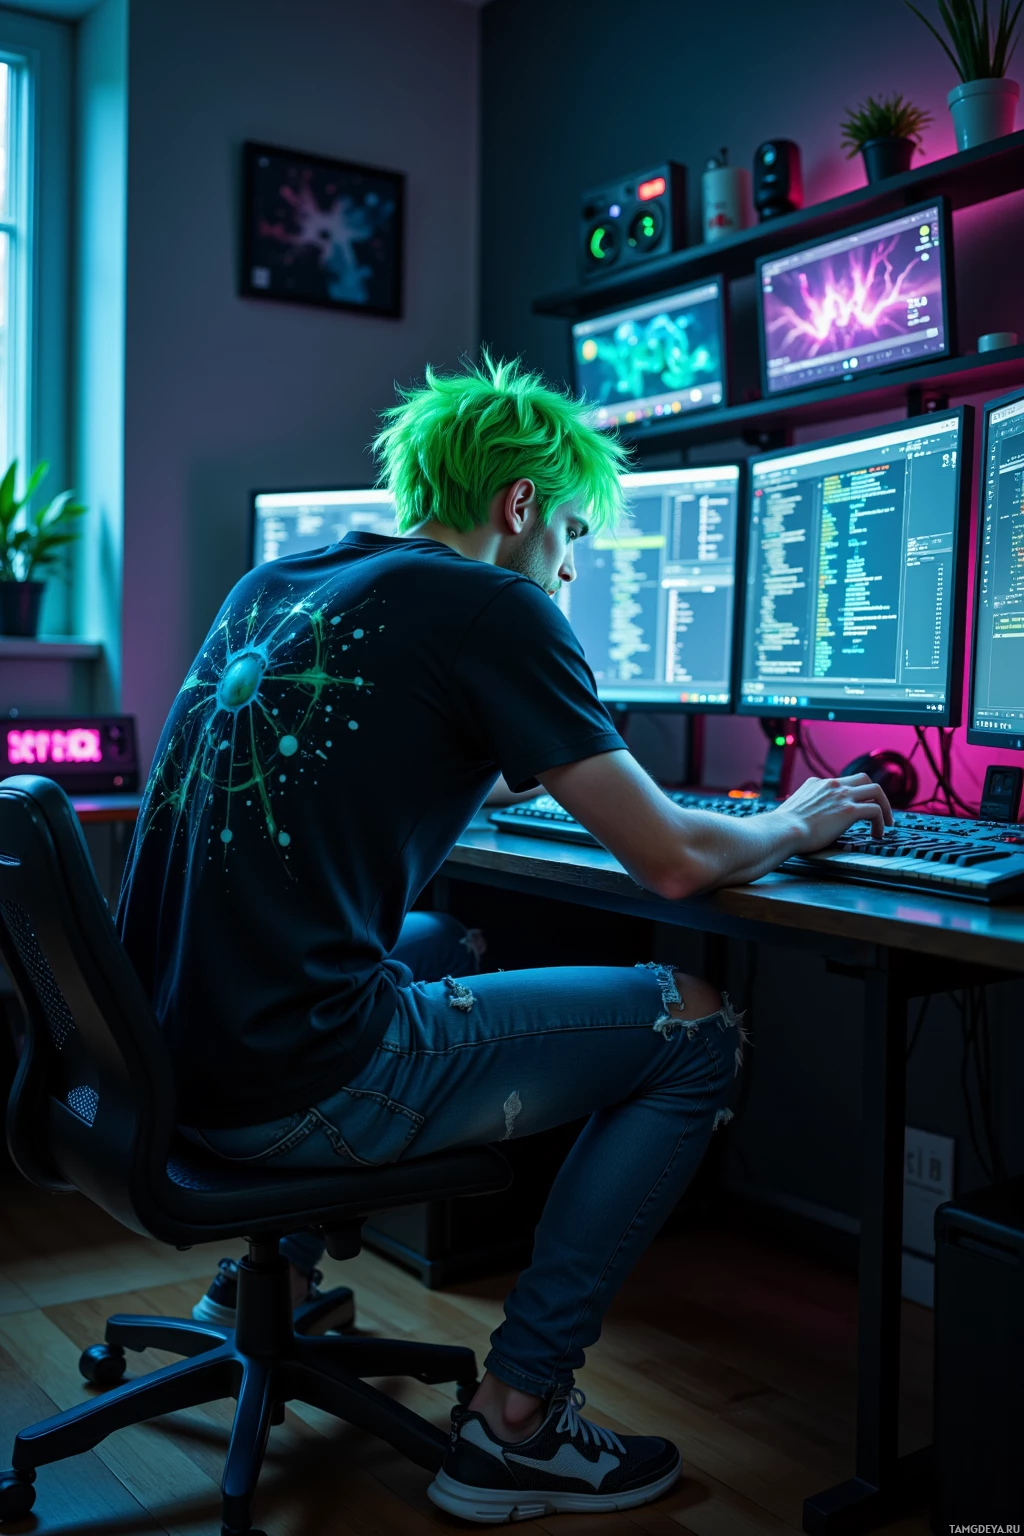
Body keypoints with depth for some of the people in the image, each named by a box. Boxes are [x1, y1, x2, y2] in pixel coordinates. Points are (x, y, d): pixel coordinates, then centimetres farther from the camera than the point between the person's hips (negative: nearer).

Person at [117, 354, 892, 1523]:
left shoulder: (269, 585, 15)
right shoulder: (490, 606, -8)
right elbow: (673, 862, -8)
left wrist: (499, 771, 38)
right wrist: (798, 823, 12)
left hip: (162, 1054, 9)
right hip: (297, 1088, -8)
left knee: (451, 946, 34)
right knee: (698, 1029, 5)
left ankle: (278, 1267, 35)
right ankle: (513, 1420, 9)